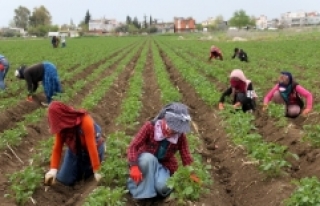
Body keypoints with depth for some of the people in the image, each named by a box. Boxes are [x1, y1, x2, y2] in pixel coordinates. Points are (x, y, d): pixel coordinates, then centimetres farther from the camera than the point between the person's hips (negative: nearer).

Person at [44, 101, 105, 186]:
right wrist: (53, 169, -29)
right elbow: (57, 148, -16)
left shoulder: (85, 121, -36)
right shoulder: (61, 126, -19)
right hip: (74, 150, 4)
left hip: (91, 149, -4)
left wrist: (96, 171, -31)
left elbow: (91, 146, -34)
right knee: (65, 180, 2)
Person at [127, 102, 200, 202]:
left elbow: (186, 158, -8)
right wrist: (134, 167, -38)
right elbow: (133, 147, -24)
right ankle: (144, 192, -24)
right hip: (145, 161, -1)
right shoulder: (150, 127, -21)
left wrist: (193, 178, -14)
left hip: (163, 165, 1)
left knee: (162, 187, -31)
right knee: (149, 158, -38)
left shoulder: (180, 136, -13)